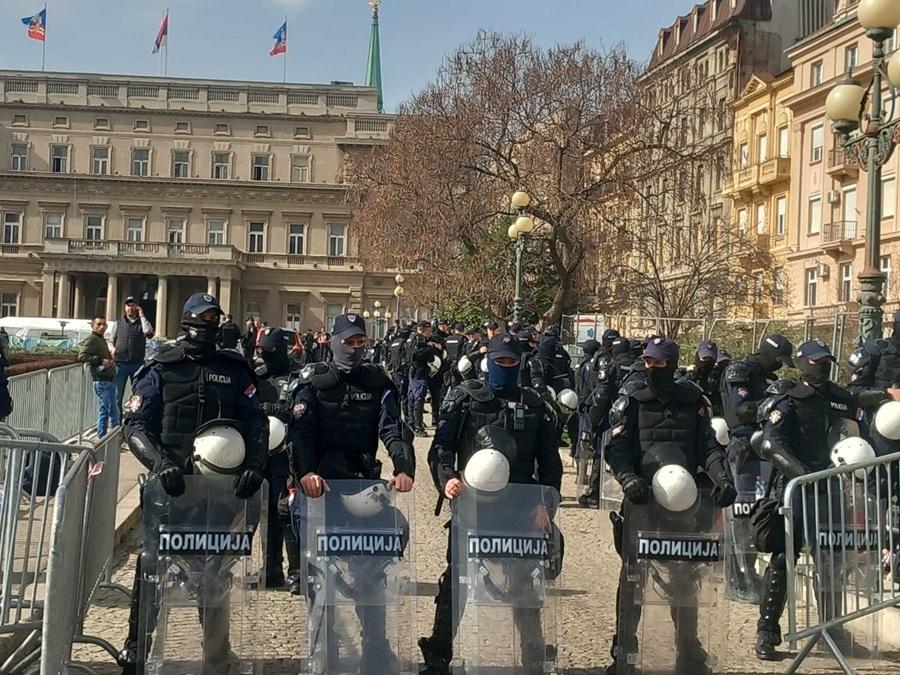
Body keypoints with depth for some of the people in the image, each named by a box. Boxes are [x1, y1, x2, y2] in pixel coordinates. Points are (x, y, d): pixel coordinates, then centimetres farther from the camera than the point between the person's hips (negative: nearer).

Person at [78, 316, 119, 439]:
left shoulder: (102, 340, 19)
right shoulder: (91, 340, -10)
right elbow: (82, 356, -21)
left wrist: (110, 361, 15)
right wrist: (101, 361, -23)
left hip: (108, 380, 10)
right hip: (102, 381, -10)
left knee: (104, 411, 13)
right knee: (113, 412, -8)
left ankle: (101, 437, 18)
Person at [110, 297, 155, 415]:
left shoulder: (142, 323, 7)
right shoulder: (118, 323, 12)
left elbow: (148, 332, -16)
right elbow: (111, 341, 17)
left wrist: (141, 315, -9)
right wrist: (112, 349, -5)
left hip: (137, 364, -1)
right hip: (120, 363, 1)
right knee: (117, 395, 1)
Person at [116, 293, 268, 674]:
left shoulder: (234, 370, 7)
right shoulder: (161, 370, 2)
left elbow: (257, 424, 4)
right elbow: (136, 425, -4)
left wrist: (253, 465, -13)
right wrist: (161, 463, -20)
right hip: (170, 482, -2)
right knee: (152, 564, 0)